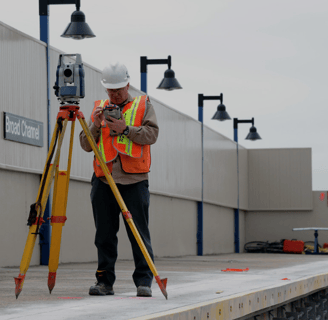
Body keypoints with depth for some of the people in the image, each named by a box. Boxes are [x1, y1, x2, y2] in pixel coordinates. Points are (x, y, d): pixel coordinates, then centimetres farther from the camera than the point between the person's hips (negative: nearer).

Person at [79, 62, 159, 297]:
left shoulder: (144, 106, 10)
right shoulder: (99, 108, 17)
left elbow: (152, 134, -4)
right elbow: (86, 145, 13)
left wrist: (126, 128, -14)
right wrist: (95, 126, -4)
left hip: (135, 180, -3)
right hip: (104, 180, 3)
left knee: (139, 234, -5)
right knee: (105, 234, 3)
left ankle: (144, 282, -2)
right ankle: (105, 282, 9)